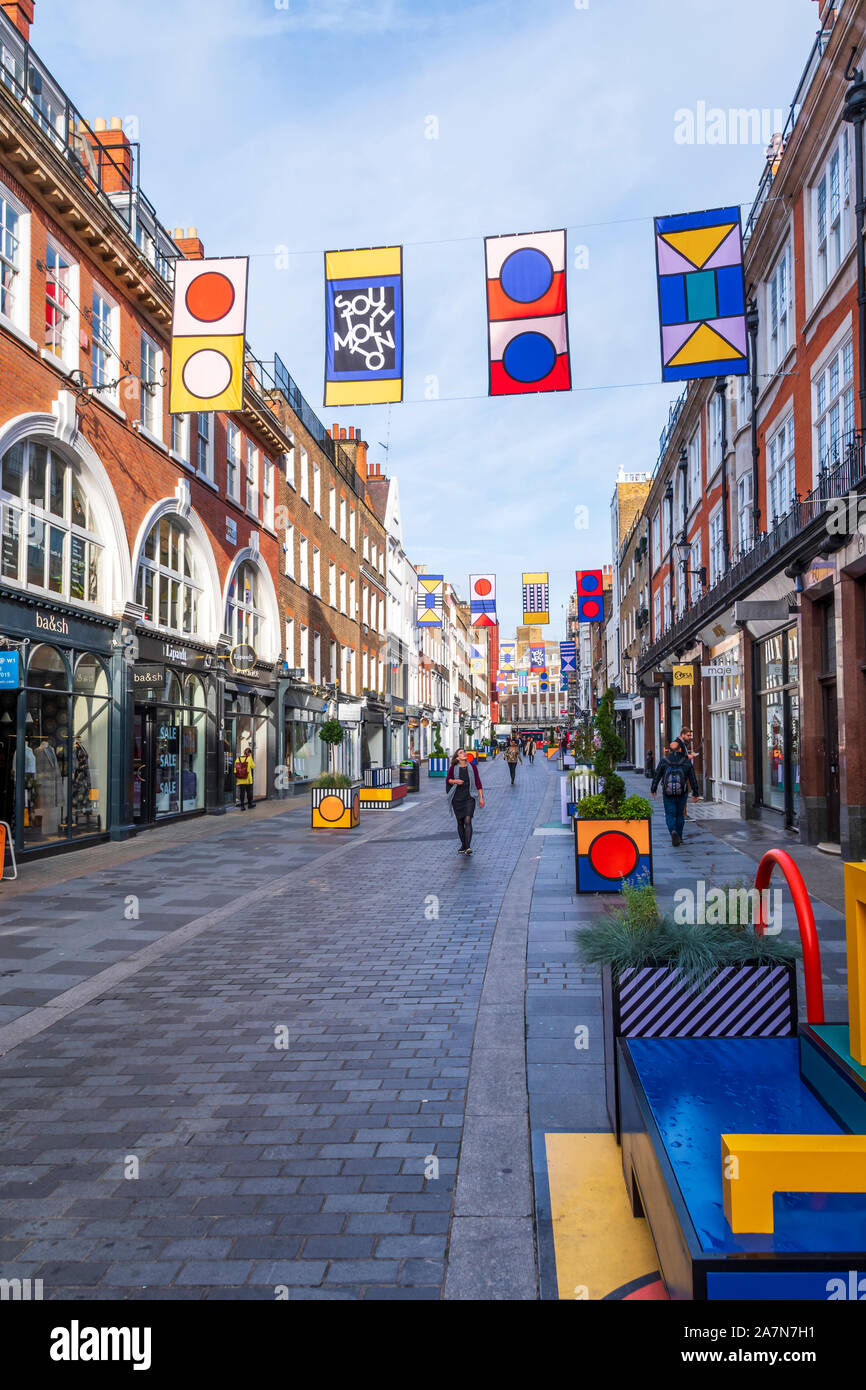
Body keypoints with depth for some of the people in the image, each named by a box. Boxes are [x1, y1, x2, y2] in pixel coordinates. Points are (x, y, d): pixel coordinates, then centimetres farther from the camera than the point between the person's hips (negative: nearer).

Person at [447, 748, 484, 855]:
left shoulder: (472, 766, -2)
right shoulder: (453, 768, -2)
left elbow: (478, 782, 2)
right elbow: (448, 779, 12)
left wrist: (481, 797, 0)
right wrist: (455, 781, -10)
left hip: (469, 798, -1)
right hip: (457, 798, 2)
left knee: (468, 821, -15)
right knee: (460, 822, 9)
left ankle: (468, 846, -19)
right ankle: (463, 845, 24)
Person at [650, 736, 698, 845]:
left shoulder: (664, 761, -3)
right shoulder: (686, 762, 0)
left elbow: (656, 776, 1)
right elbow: (693, 779, 3)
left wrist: (653, 790, 14)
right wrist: (695, 794, 9)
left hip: (668, 794, -1)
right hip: (682, 793, 1)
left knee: (670, 815, 4)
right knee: (680, 814, 17)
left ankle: (673, 831, -22)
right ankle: (679, 837, 23)